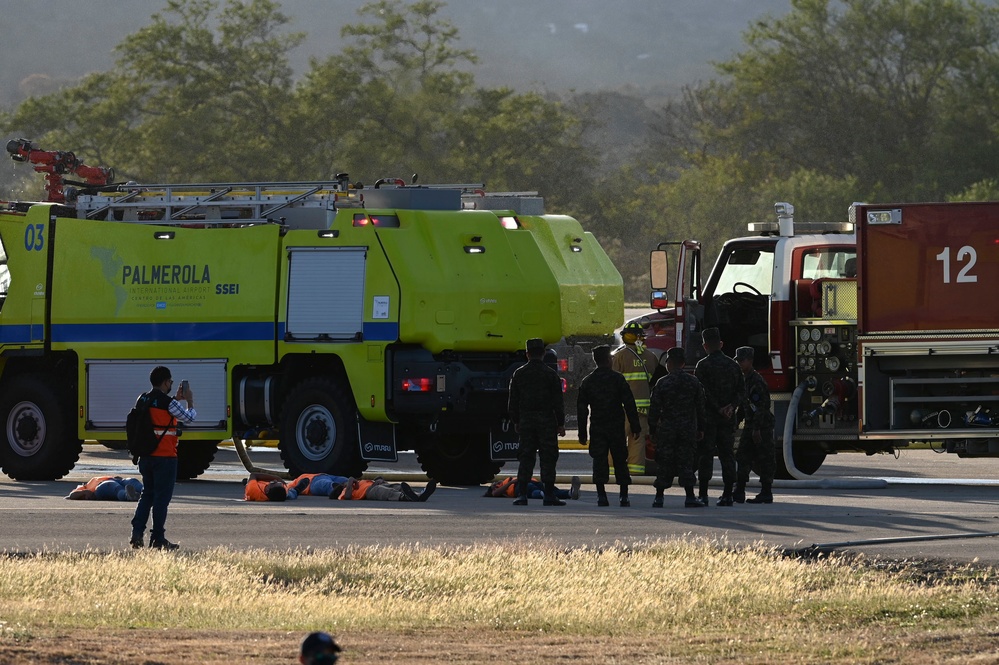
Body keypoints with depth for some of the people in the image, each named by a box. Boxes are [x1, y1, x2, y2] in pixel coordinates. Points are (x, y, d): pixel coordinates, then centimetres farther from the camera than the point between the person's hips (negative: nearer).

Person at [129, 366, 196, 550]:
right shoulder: (168, 402, -14)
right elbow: (189, 417, -3)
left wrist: (176, 399, 28)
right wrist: (190, 400, 13)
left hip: (146, 456, 7)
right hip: (165, 457, -7)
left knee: (147, 495, 15)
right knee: (162, 497, -1)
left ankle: (136, 533, 6)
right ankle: (158, 539, 0)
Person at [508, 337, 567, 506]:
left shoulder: (519, 374, 4)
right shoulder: (550, 374, -3)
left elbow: (513, 402, 8)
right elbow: (558, 402, -3)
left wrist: (515, 422, 17)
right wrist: (561, 424, 2)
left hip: (525, 421, 2)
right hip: (546, 421, -2)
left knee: (525, 459, 5)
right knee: (548, 457, 0)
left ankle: (522, 494, -2)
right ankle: (549, 495, -2)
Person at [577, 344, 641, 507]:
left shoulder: (587, 382, 5)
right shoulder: (617, 379, -3)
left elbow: (581, 409, 7)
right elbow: (629, 404, -4)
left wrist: (582, 433, 12)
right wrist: (635, 427, 1)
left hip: (597, 428, 1)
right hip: (617, 427, -1)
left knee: (599, 461, 1)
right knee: (620, 461, 6)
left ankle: (601, 496, -8)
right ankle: (624, 496, 4)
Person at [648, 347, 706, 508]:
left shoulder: (662, 383, -5)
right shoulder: (694, 383, 3)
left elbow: (654, 409, -3)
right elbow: (701, 408, 7)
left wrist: (652, 429, 6)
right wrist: (700, 428, 14)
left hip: (667, 428, -2)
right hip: (688, 428, 2)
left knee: (664, 464, 4)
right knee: (686, 462, 4)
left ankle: (659, 497, 6)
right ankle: (690, 497, -1)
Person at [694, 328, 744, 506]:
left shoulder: (703, 365, -7)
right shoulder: (733, 365, 10)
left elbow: (704, 391, -15)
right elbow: (742, 389, 5)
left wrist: (718, 409, -11)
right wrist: (732, 406, -6)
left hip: (708, 417, -4)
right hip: (728, 419, 4)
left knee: (705, 454, -2)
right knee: (727, 454, 7)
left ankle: (703, 494, -5)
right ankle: (728, 494, 5)